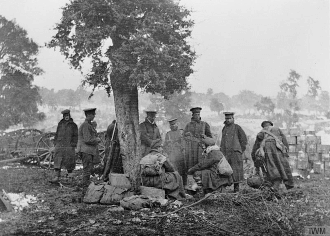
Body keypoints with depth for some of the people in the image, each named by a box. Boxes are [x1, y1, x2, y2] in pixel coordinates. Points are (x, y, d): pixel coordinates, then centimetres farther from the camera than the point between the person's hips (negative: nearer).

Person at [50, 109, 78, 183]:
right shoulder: (60, 124, 12)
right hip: (59, 145, 3)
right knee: (57, 161, -4)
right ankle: (57, 177, -5)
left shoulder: (73, 125, 4)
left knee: (69, 162, 3)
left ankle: (70, 177, 18)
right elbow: (57, 134, 16)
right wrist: (55, 144, 10)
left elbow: (75, 136, 2)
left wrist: (73, 145, -6)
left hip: (69, 146, -3)